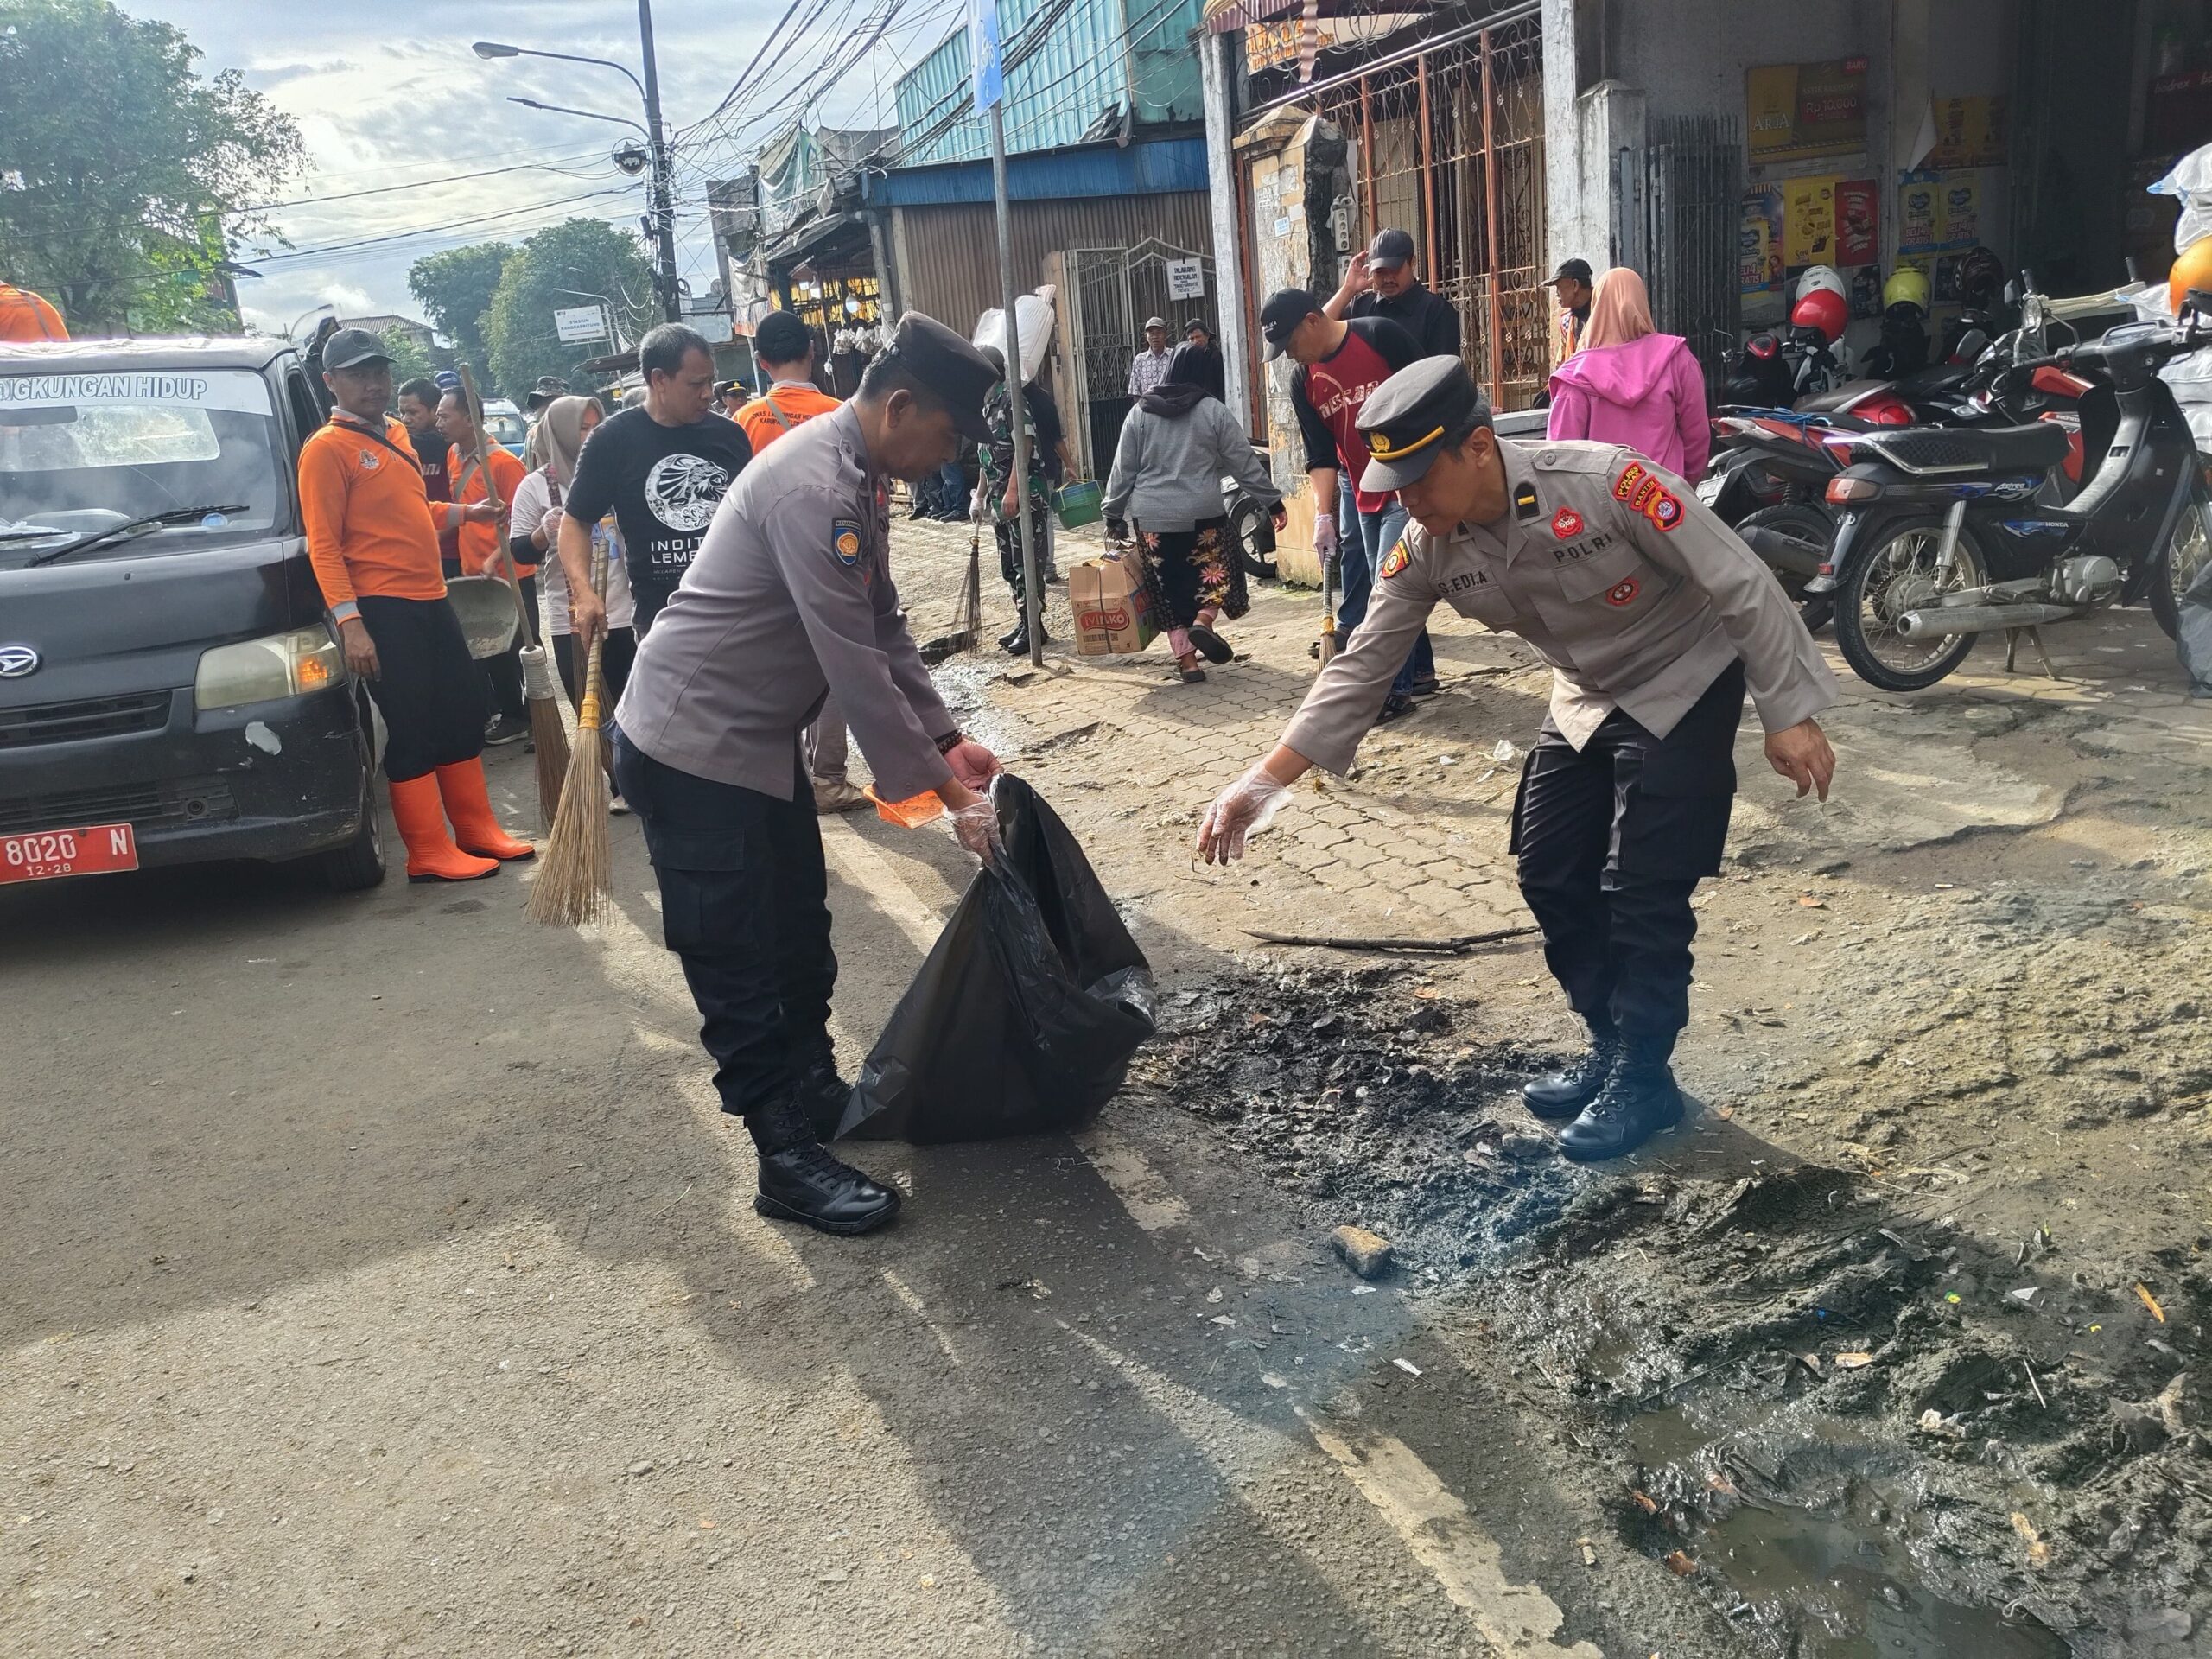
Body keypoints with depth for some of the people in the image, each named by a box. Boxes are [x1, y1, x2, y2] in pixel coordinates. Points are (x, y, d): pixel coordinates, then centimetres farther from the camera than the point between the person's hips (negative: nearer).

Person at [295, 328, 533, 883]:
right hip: (381, 608, -8)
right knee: (411, 730, -4)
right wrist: (349, 621, -21)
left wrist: (465, 513, 16)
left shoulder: (395, 435, 16)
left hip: (431, 598, 8)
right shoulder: (327, 448, -8)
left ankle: (476, 829, 25)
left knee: (463, 712, 13)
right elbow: (324, 546, -14)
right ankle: (429, 853, 3)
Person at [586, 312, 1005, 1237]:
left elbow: (884, 630, 11)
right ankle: (789, 1160, 8)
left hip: (757, 738, 10)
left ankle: (817, 1091, 35)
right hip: (691, 747, -10)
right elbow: (854, 666, -28)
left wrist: (948, 742, 4)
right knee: (737, 963, -1)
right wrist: (945, 792, -22)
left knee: (799, 932, 19)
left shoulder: (859, 476, 6)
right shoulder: (814, 488, -26)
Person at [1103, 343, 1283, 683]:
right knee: (1216, 569, 17)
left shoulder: (1140, 412, 5)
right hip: (1202, 514, -2)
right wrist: (1273, 502, 8)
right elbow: (1244, 463, 1)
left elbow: (1124, 469, 6)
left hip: (1152, 518, 2)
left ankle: (1187, 660, 7)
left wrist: (1113, 513, 14)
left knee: (1172, 586, 10)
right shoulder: (1213, 410, 0)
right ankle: (1203, 620, -11)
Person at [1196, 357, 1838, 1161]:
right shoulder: (1427, 548, -16)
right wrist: (1265, 781, -17)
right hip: (1586, 700, 6)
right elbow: (1363, 665, -11)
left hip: (1684, 690, -6)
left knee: (1643, 893, -8)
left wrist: (1789, 715, -22)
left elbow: (1740, 584, -24)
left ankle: (1644, 1078, 9)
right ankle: (1611, 1048, 24)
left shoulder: (1605, 483, -33)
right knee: (1551, 877, 6)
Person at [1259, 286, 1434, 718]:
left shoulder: (1380, 335, -13)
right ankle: (1419, 671, 25)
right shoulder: (1303, 380, 3)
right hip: (1359, 489, 6)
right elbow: (1321, 455, 3)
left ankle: (1394, 688, -4)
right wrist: (1323, 514, -5)